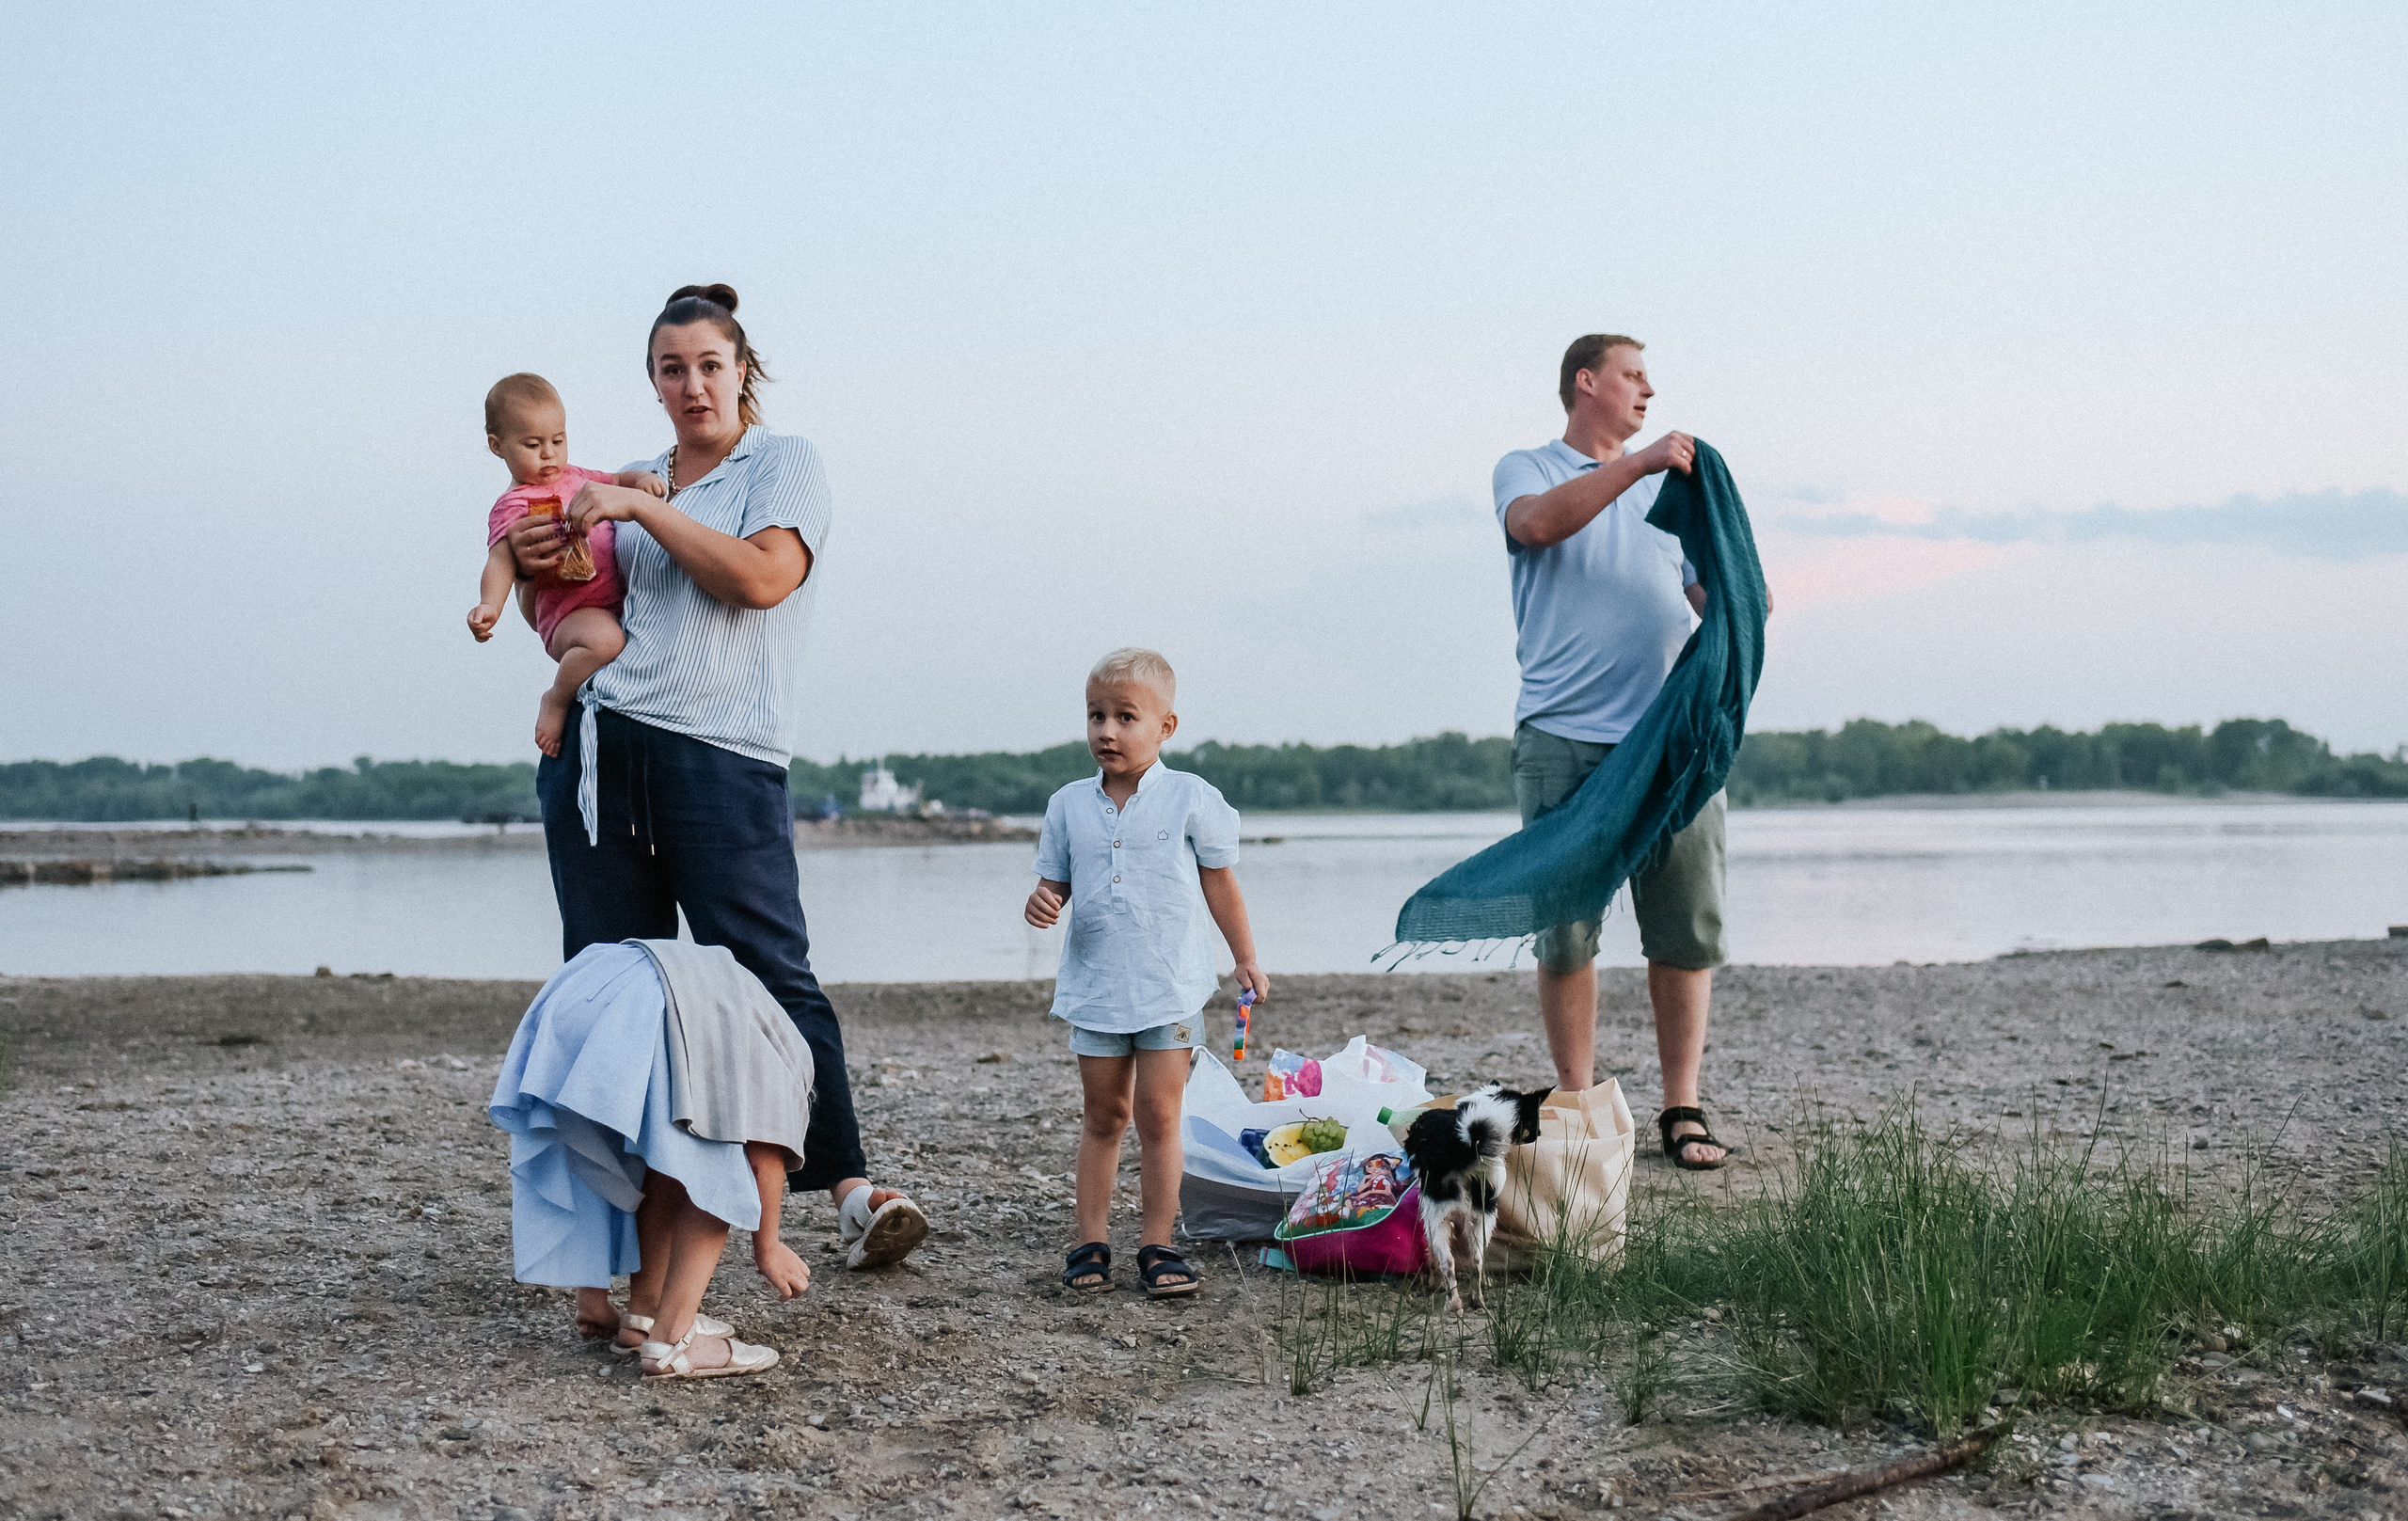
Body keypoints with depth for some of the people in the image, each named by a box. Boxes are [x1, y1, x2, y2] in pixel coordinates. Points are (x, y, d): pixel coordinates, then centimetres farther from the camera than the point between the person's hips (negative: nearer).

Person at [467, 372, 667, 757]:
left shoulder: (575, 477, 19)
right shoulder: (514, 506, -5)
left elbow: (617, 480, 34)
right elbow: (501, 562, -17)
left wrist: (642, 479, 10)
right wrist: (490, 606, -36)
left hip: (618, 604, 9)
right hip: (569, 613, -9)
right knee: (603, 639, -39)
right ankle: (557, 700, -12)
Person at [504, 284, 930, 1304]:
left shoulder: (785, 462, 5)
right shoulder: (634, 485, 20)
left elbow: (762, 577, -12)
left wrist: (643, 509, -9)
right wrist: (540, 561, 9)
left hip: (721, 756, -5)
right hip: (599, 748, 5)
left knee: (768, 973, -10)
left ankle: (853, 1191, -7)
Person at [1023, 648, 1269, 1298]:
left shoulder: (1191, 798, -3)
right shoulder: (1069, 805, 4)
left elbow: (1219, 881, 6)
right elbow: (1056, 883, 10)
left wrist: (1245, 959, 8)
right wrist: (1042, 903, -14)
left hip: (1169, 985, -2)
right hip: (1095, 984, 2)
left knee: (1159, 1115, -2)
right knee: (1103, 1115, 9)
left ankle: (1157, 1245, 5)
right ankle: (1092, 1241, 14)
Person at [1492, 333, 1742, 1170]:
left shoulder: (1667, 482, 24)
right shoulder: (1528, 470, 10)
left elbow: (1711, 595, 21)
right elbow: (1537, 522, -15)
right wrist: (1638, 463, -19)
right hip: (1565, 736, -4)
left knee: (1686, 929, -1)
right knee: (1566, 932, -2)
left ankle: (1682, 1110, 6)